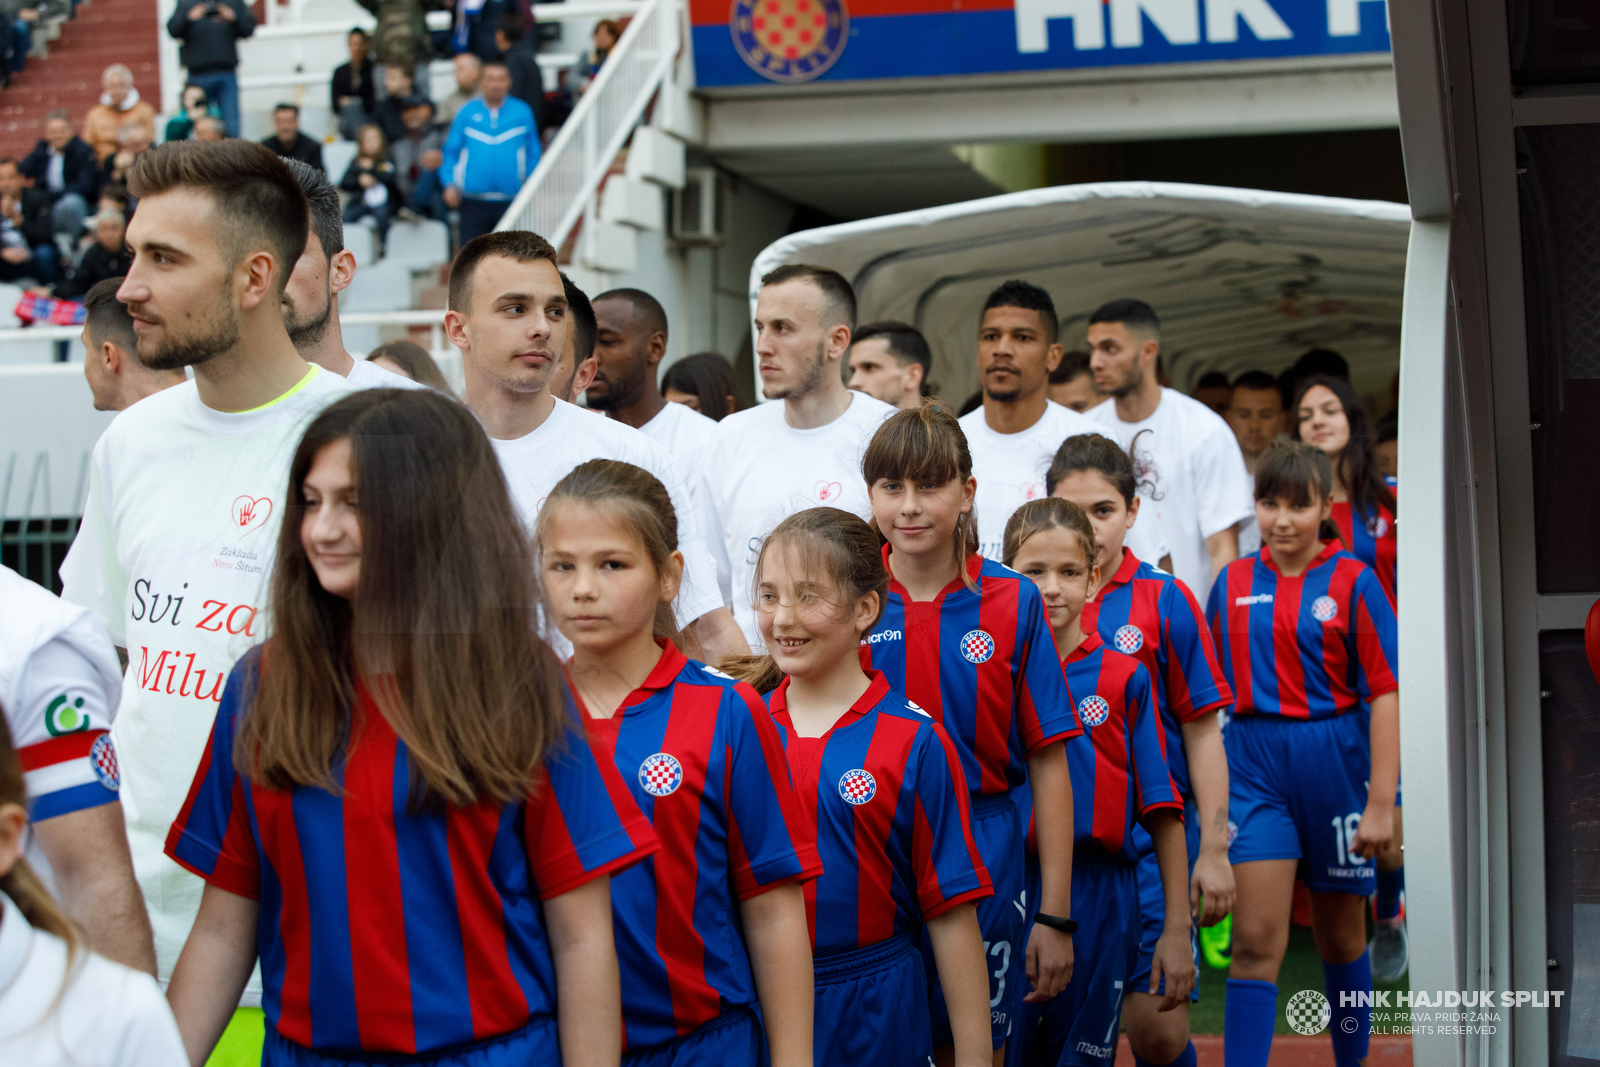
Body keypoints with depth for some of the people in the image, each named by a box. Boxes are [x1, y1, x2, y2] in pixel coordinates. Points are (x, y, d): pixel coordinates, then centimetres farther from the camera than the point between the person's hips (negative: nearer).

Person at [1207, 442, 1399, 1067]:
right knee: (1255, 938, -9)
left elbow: (1386, 694, -7)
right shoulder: (1233, 582, 3)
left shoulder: (1352, 582, -5)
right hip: (1254, 763, 1)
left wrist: (1381, 801, -12)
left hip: (1334, 757, -1)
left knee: (1341, 936, 14)